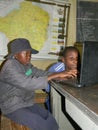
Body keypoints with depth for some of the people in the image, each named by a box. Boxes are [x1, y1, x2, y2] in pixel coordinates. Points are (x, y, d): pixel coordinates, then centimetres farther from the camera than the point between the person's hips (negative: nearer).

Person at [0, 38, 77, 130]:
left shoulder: (27, 65, 5)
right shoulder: (9, 67, -21)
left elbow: (42, 73, -1)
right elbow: (27, 83, -32)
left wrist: (63, 75, -15)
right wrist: (55, 76, -32)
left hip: (27, 103, 8)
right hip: (13, 108, -7)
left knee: (51, 121, -4)